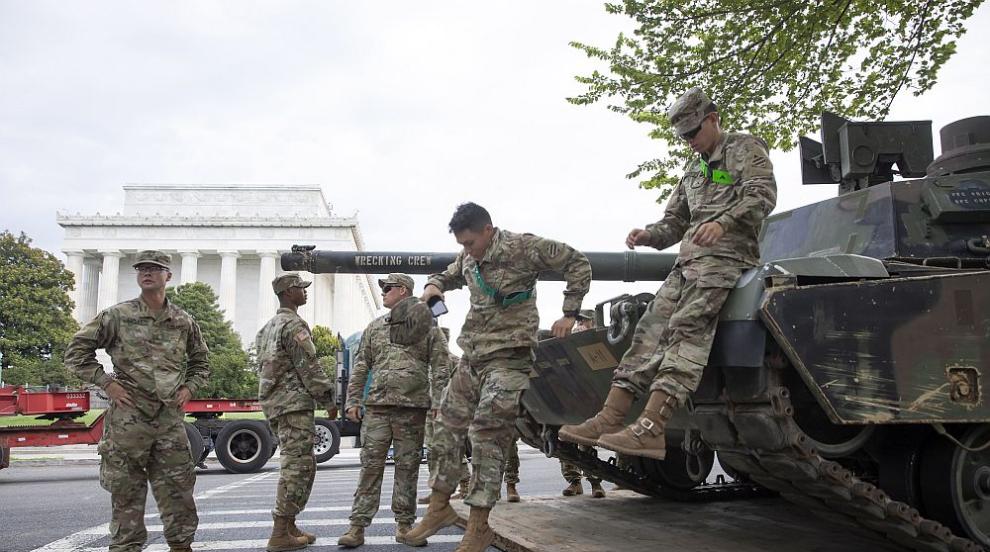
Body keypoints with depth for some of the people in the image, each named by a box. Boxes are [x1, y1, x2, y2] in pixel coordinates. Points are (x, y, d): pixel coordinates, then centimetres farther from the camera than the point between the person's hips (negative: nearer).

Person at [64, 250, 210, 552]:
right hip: (128, 419, -2)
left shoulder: (184, 321, 7)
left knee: (177, 489, 7)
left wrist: (189, 387, 5)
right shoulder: (117, 315, -1)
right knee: (126, 491, 5)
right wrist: (106, 382, -6)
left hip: (170, 419, 3)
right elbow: (76, 351, 2)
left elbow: (200, 363, 21)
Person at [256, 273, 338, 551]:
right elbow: (308, 366, -16)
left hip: (274, 403, 10)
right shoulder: (294, 324, -10)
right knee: (296, 467, -8)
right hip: (294, 402, -10)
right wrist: (328, 398, -11)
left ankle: (289, 526, 17)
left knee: (304, 466, 15)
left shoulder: (268, 327, 20)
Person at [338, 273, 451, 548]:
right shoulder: (374, 327, 16)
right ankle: (358, 525, 2)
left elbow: (440, 367, 1)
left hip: (413, 407, -2)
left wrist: (438, 402, -8)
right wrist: (352, 401, 7)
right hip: (376, 407, 3)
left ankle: (404, 523, 15)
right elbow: (361, 367, 15)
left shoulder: (427, 326, 5)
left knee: (407, 467, 4)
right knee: (370, 465, -1)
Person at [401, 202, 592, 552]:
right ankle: (439, 507, 24)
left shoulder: (523, 247, -10)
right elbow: (449, 276, 31)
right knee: (448, 426, 9)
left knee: (488, 434, -11)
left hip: (509, 356, -7)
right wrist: (433, 285, 6)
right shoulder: (467, 258, 9)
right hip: (472, 356, 8)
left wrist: (568, 314, -8)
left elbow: (578, 264, -6)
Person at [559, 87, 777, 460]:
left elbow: (762, 194, -8)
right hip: (688, 261, 8)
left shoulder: (745, 148, 9)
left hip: (726, 255, -8)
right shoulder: (693, 170, 30)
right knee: (651, 329, -7)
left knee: (687, 328, -25)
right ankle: (609, 419, -12)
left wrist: (722, 222, -26)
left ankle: (650, 428, -35)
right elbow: (674, 222, 28)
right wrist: (649, 235, 5)